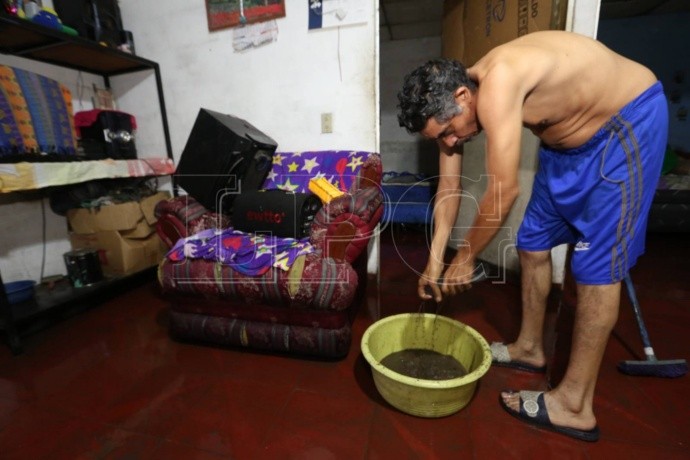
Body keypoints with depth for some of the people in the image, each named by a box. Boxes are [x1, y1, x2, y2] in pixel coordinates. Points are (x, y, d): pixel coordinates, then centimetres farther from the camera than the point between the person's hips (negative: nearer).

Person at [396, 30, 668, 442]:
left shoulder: (496, 86, -34)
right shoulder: (451, 103, -8)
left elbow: (504, 191, -34)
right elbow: (449, 185, -5)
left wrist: (466, 258, -20)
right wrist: (435, 260, -7)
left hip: (628, 122, -8)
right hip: (567, 138, 8)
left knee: (596, 263, -10)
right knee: (533, 243, 6)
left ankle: (575, 405, 2)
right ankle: (530, 347, 24)